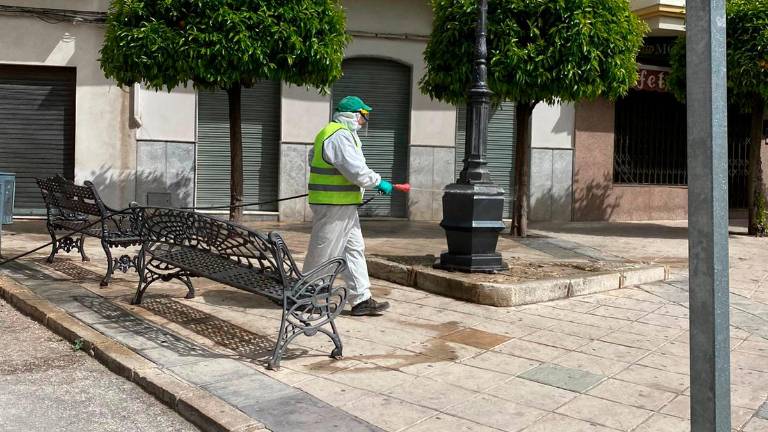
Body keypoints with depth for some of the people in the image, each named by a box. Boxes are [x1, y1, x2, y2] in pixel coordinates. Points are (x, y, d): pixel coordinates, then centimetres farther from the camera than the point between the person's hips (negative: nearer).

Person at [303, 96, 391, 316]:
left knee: (354, 249, 10)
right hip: (333, 205, -11)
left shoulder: (330, 132, 16)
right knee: (322, 253, -1)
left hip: (344, 206, 11)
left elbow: (312, 157, 26)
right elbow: (356, 170, -23)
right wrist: (379, 183, -10)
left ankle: (362, 299, 13)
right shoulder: (340, 136, -18)